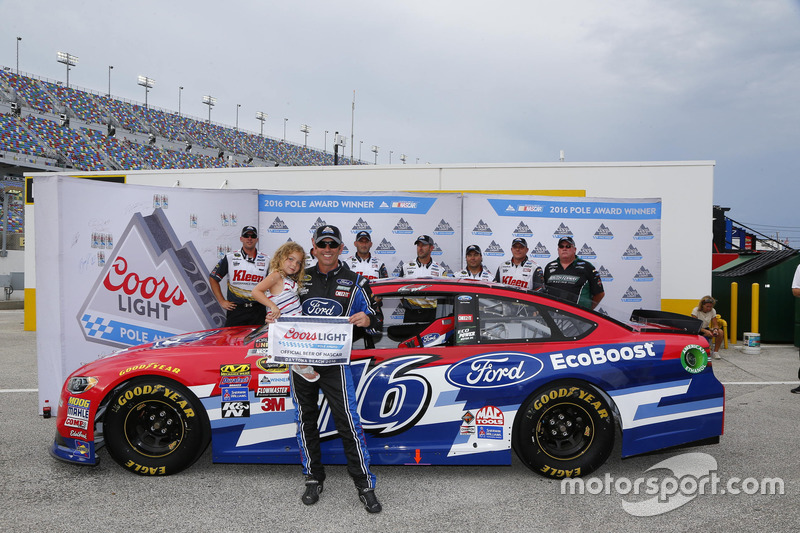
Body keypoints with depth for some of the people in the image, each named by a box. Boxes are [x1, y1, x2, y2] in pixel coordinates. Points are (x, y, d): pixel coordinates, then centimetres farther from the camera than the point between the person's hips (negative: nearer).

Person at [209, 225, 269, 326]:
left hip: (258, 310, 1)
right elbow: (213, 278, 9)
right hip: (235, 309, -1)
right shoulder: (230, 258, 3)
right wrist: (221, 301, 3)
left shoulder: (266, 260, 7)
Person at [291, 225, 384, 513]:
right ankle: (313, 479, 29)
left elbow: (376, 320, 5)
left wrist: (367, 320, -19)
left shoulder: (355, 282, 3)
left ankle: (365, 485, 6)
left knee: (348, 423, -5)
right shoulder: (302, 278, 9)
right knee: (306, 422, 12)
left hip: (333, 362, -3)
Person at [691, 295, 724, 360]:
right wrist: (705, 331, -38)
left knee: (720, 332, -24)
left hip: (706, 329, 4)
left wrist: (715, 329, -30)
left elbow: (715, 325, -4)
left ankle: (715, 352, -10)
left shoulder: (713, 311, -3)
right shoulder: (696, 310, -16)